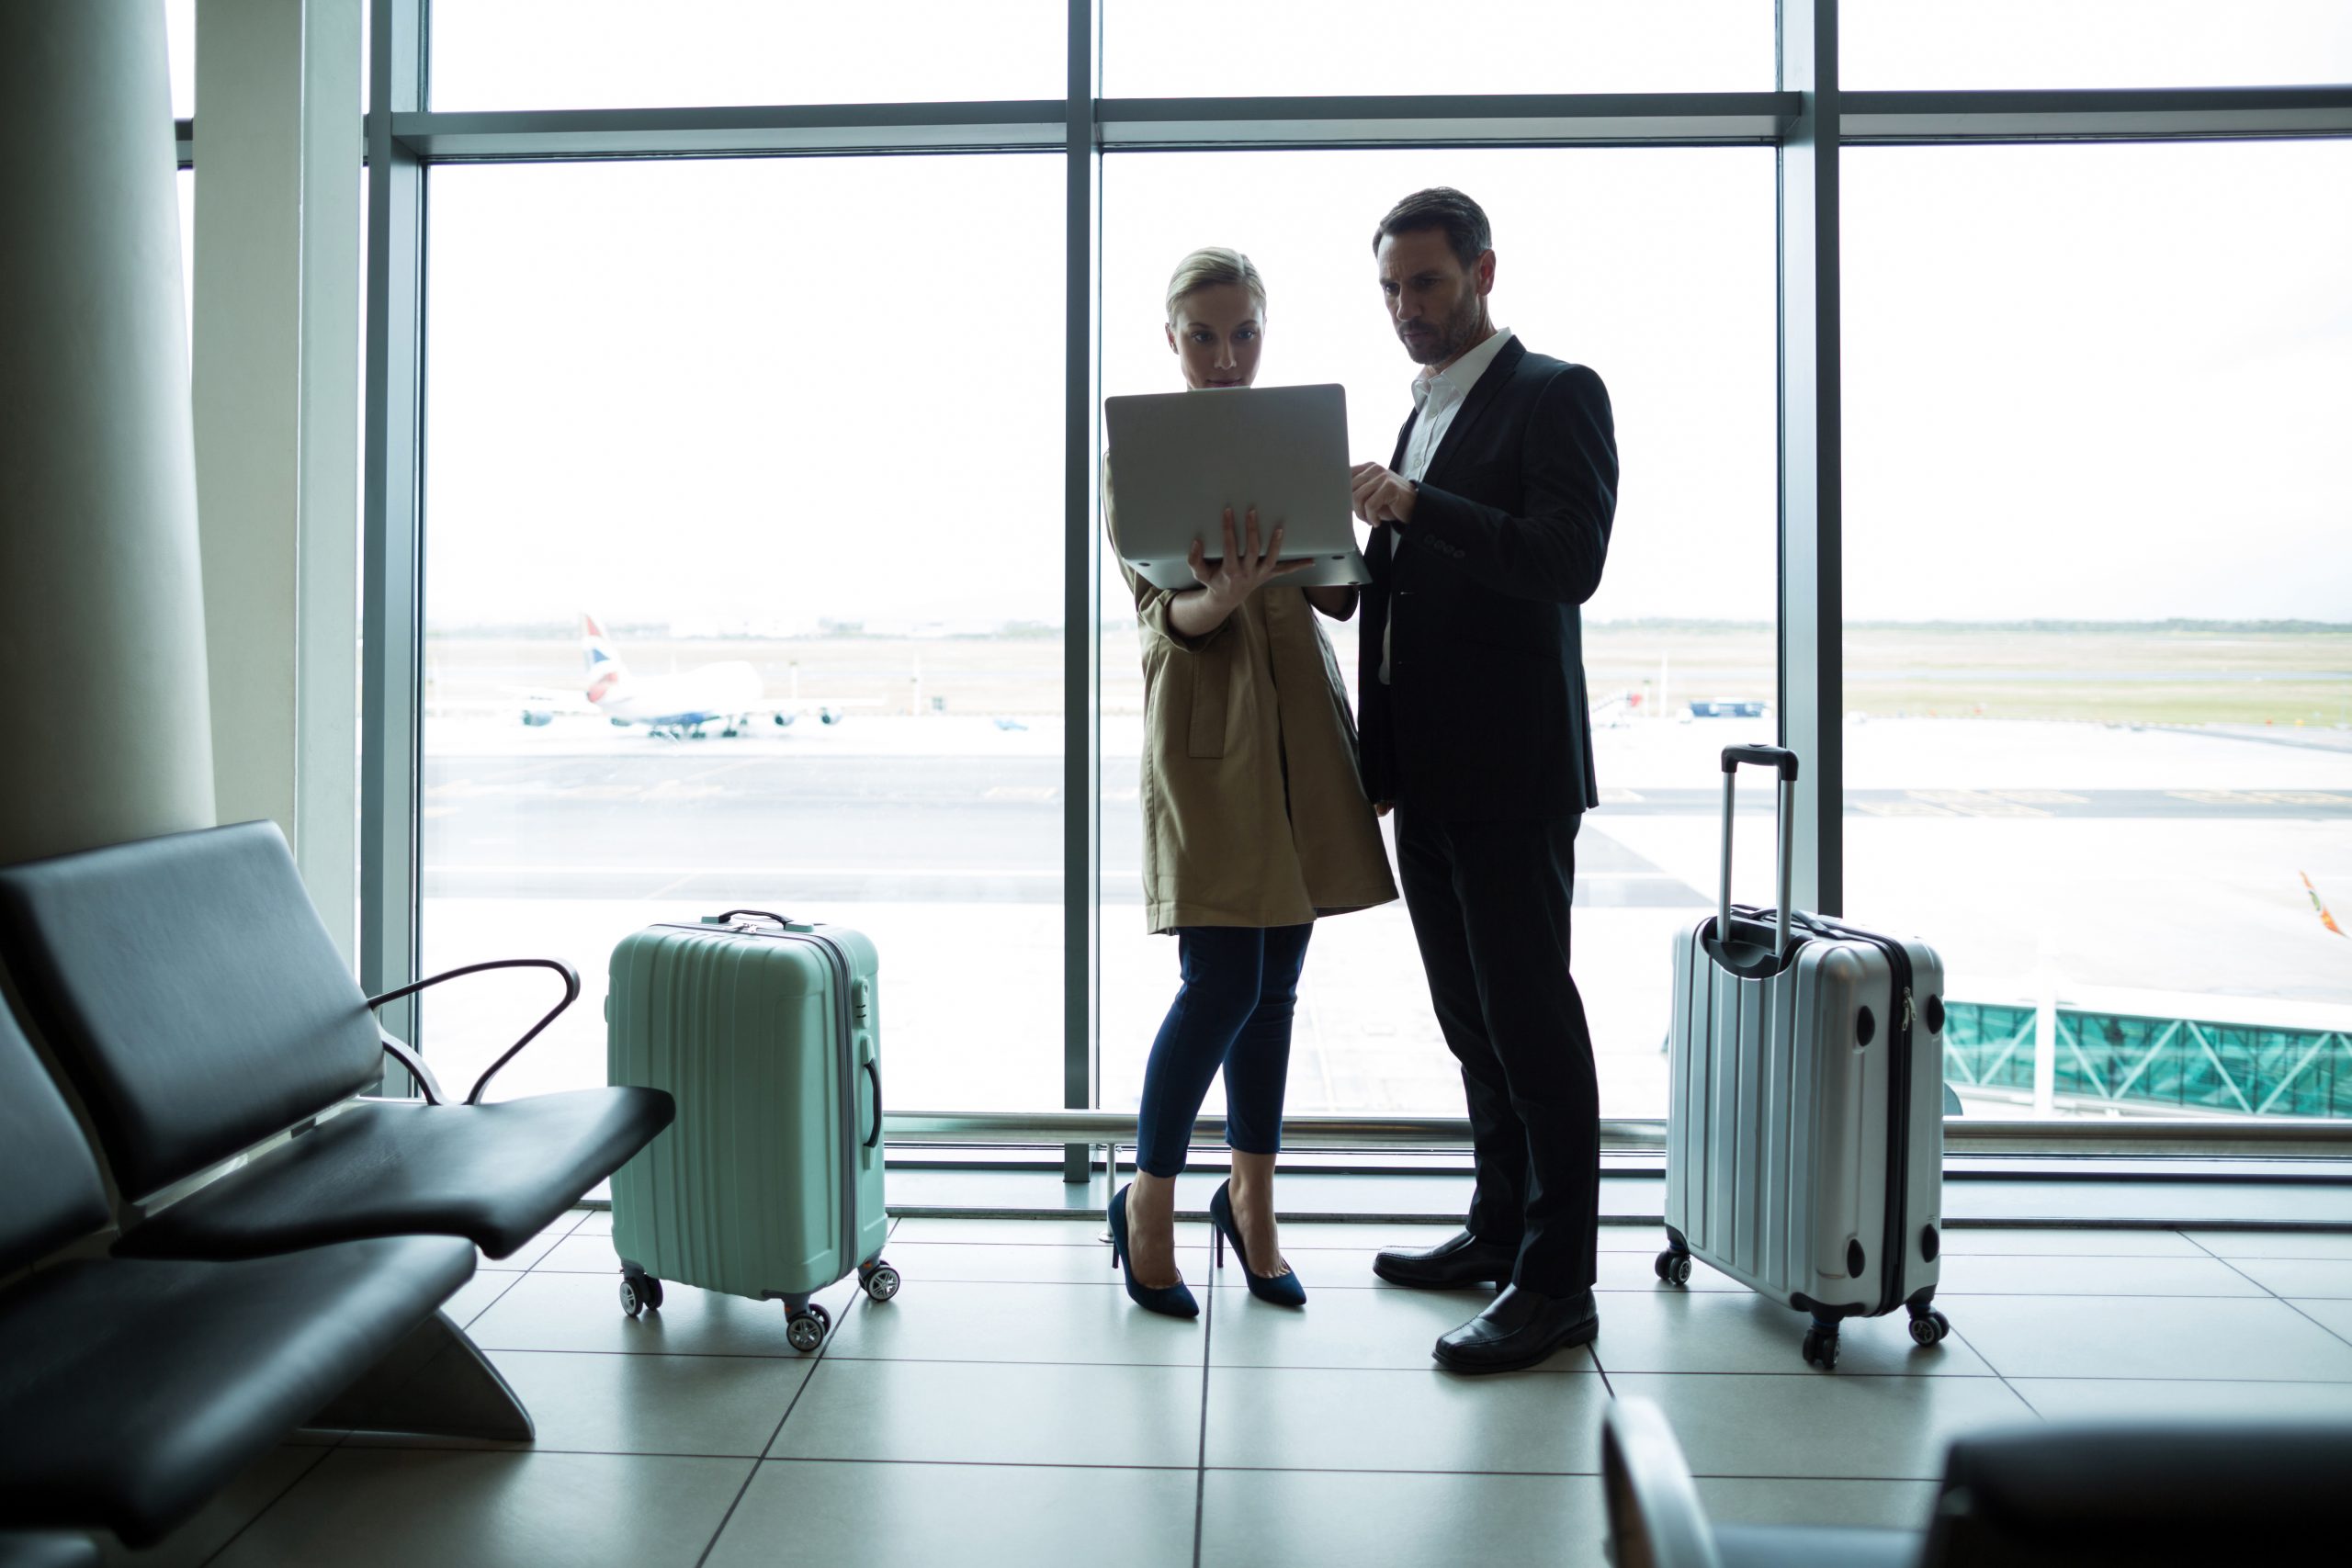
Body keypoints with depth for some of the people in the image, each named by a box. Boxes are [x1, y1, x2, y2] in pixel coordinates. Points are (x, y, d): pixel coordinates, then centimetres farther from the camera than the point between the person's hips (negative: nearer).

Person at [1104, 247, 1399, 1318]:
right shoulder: (1137, 456, -1)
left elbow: (1340, 596, 8)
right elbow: (1160, 616, -9)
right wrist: (1219, 598, -31)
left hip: (1299, 724, 5)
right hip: (1205, 728, -5)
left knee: (1275, 984, 10)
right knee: (1222, 986, -7)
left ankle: (1251, 1200, 26)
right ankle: (1147, 1201, 14)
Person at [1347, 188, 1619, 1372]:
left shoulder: (1556, 395, -5)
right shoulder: (1419, 416, 20)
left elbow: (1569, 562, -20)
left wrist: (1418, 507, -23)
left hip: (1512, 772, -8)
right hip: (1427, 774, 8)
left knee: (1531, 1021, -3)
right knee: (1474, 1024, 15)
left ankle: (1557, 1282, 8)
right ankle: (1500, 1231, 29)